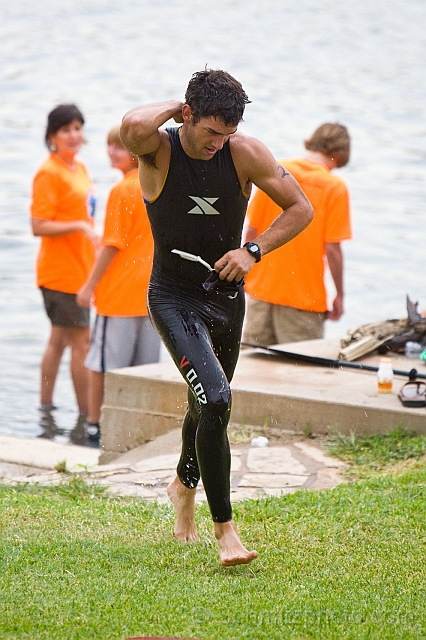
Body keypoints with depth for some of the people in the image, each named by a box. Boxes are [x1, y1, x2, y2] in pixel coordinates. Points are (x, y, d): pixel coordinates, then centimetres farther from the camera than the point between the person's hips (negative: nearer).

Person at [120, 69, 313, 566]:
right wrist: (173, 107, -22)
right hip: (174, 298, -4)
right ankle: (224, 528, -13)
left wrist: (253, 251, -14)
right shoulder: (159, 150, -16)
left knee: (208, 404, 21)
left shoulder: (244, 153, -9)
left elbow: (301, 208, -2)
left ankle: (184, 485, 52)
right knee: (215, 400, -22)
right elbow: (132, 126, -41)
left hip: (227, 296, 5)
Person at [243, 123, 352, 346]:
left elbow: (251, 230, 4)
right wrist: (339, 296, 0)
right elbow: (332, 248, -11)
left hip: (261, 288, 4)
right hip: (304, 298, -4)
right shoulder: (335, 187, -9)